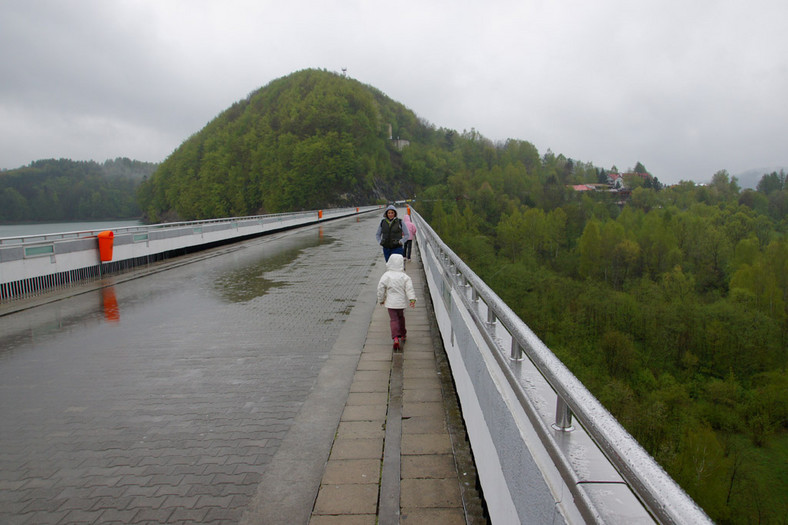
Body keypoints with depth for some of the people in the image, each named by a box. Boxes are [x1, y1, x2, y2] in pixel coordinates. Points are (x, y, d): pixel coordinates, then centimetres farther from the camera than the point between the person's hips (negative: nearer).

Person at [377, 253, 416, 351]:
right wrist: (412, 299, -13)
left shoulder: (385, 276, -8)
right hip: (401, 302, 2)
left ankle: (396, 338, -17)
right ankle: (403, 334, 37)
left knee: (393, 319, 1)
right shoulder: (405, 277, -8)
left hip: (391, 303, -2)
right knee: (401, 318, 22)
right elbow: (409, 289, -13)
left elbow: (380, 289, -3)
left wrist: (381, 300, 10)